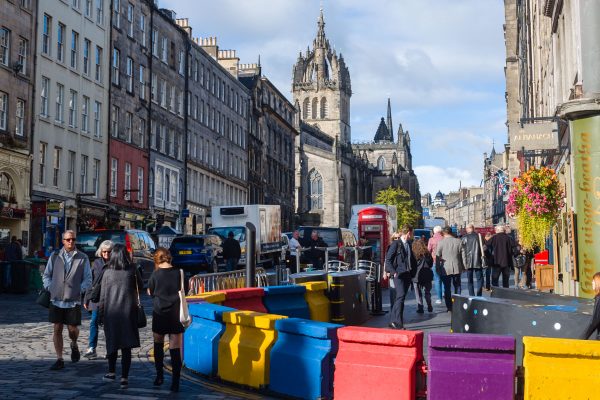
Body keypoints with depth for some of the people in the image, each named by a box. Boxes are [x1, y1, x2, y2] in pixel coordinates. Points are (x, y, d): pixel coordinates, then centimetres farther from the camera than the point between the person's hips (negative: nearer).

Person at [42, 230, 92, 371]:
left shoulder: (82, 258, 2)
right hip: (56, 300, 2)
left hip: (73, 300, -2)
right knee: (57, 329, 2)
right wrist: (50, 288, 2)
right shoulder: (55, 256, 7)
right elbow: (46, 275, 16)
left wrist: (79, 290, -7)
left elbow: (88, 279, 5)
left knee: (72, 328, -1)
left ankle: (74, 346, 33)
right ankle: (59, 360, 10)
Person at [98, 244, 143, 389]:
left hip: (111, 312, 1)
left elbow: (102, 295, 1)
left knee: (112, 342, 17)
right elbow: (140, 286, 9)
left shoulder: (107, 272, -2)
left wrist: (101, 312, 9)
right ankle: (124, 378, 2)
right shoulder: (132, 270, -4)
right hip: (128, 312, -1)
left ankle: (112, 373, 26)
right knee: (126, 346, 2)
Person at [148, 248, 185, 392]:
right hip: (175, 315, 0)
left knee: (158, 345, 20)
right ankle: (175, 383, -2)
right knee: (175, 349, 0)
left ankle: (159, 376, 25)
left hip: (159, 314, 0)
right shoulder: (178, 273, -6)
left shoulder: (155, 274, -8)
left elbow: (150, 292, 6)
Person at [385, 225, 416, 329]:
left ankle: (393, 321, 15)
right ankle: (398, 323, -16)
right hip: (398, 274, -8)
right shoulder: (396, 244, -8)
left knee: (399, 298, 9)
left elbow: (412, 259, 26)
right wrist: (393, 272, -18)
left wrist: (412, 271, 16)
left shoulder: (408, 244, 16)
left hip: (407, 275, 8)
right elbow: (388, 259, -10)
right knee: (400, 296, -16)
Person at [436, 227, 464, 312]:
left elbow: (438, 256, -5)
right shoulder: (458, 241, 0)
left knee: (447, 288, 4)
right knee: (457, 287, 15)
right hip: (457, 268, 2)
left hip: (445, 269, -2)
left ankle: (449, 307, 3)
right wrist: (463, 266, 14)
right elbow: (462, 255, 5)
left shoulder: (441, 242, -6)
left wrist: (438, 268, 2)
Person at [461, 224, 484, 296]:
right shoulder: (478, 236, -2)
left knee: (469, 280, 7)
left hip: (468, 262, 1)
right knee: (479, 278, 7)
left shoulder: (464, 238, 0)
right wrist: (482, 257, 3)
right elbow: (482, 248, -3)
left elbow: (463, 250, 0)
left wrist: (464, 262, 3)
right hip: (477, 261, -1)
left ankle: (471, 296, 3)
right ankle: (479, 295, -2)